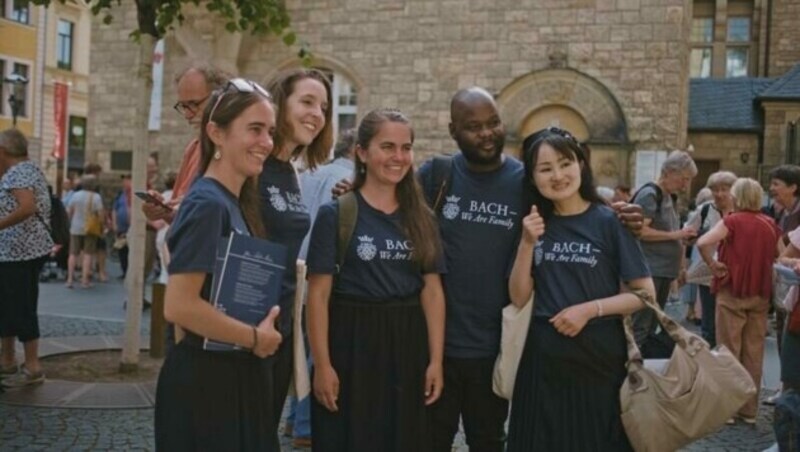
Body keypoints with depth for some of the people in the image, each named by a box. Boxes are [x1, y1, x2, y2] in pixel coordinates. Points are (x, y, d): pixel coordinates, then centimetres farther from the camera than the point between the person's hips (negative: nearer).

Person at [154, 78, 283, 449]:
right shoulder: (208, 204, -18)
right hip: (203, 380, -9)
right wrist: (255, 337, -16)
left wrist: (261, 334, 8)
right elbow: (178, 306, -26)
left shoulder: (237, 204, 9)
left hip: (238, 376, 9)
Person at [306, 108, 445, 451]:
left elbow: (432, 291, 6)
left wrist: (436, 360, 0)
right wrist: (322, 364, -13)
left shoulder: (421, 218, 7)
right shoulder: (335, 214, -6)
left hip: (407, 346, 4)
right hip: (351, 344, -4)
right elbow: (319, 295, -8)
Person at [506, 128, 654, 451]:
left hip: (598, 358, -3)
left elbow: (645, 294, -6)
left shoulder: (609, 222, -6)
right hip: (543, 357, 3)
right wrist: (527, 244, -11)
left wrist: (591, 308, -17)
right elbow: (519, 298, 0)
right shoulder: (535, 225, 5)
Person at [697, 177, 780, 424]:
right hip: (760, 295, 4)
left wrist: (713, 264, -9)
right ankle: (749, 409, 15)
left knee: (729, 351, 4)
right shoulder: (771, 224, 6)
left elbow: (703, 242, -22)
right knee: (754, 352, 9)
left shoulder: (733, 221, -9)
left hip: (732, 292, -4)